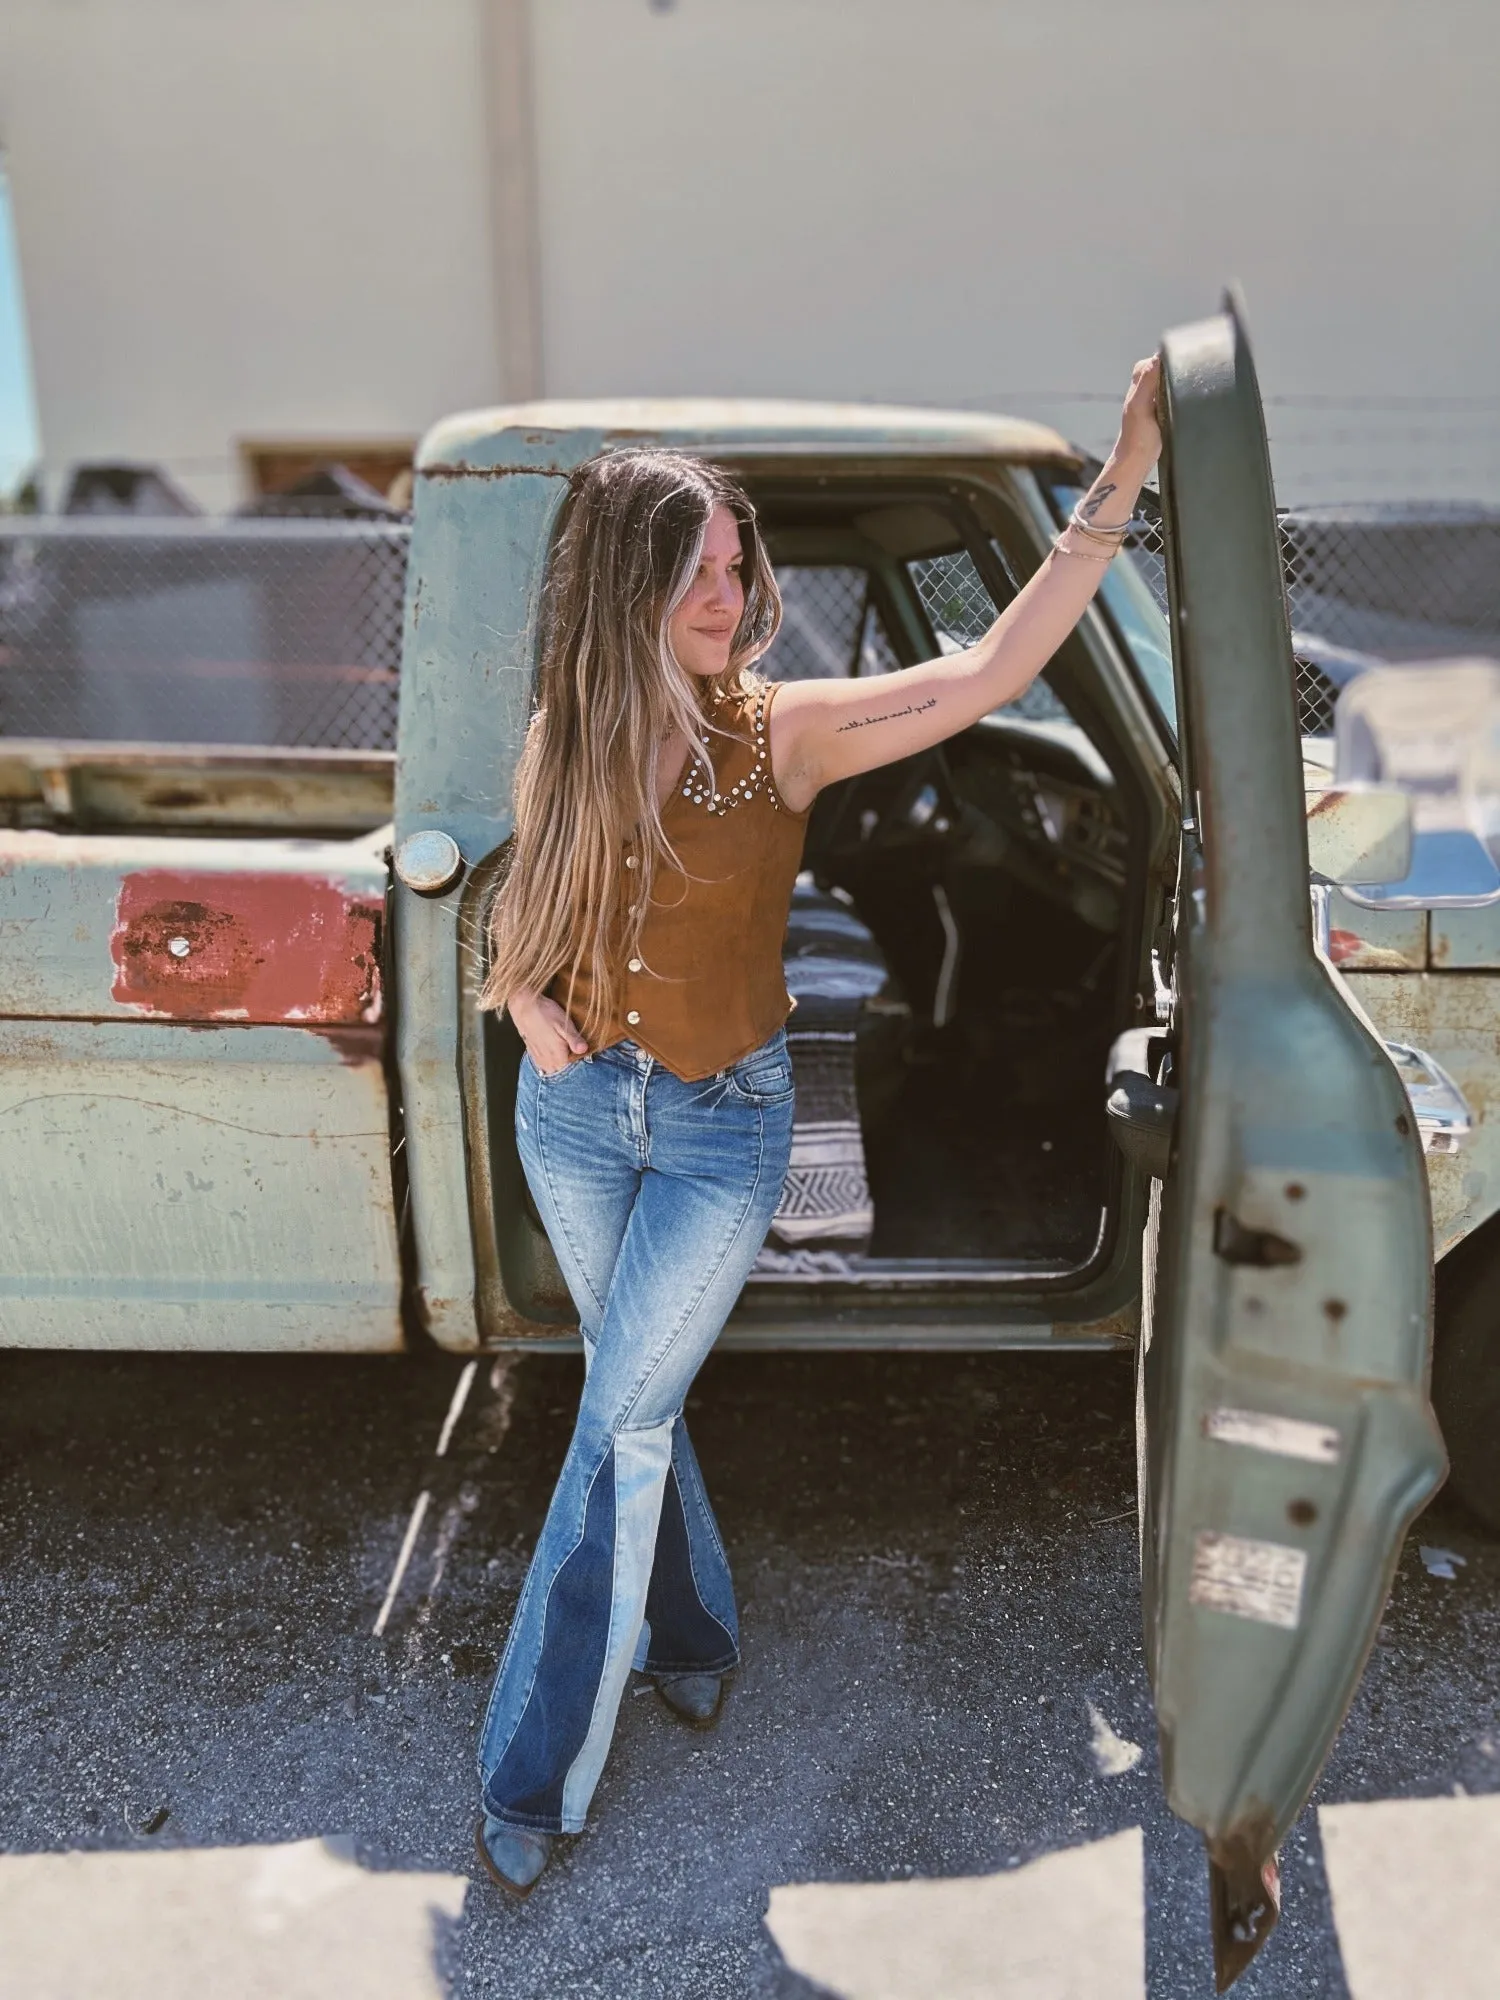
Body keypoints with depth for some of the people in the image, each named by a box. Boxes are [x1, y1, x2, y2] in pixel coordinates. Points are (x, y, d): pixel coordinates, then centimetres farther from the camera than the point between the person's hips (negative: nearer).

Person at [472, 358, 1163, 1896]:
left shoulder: (780, 731, -11)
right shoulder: (564, 740, -3)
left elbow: (989, 673, -21)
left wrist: (1119, 481, -25)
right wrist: (521, 992, -6)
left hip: (723, 1123, -3)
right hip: (576, 1105, 4)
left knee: (622, 1424, 1)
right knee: (635, 1405, 17)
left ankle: (534, 1775, 17)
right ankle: (693, 1638, 42)